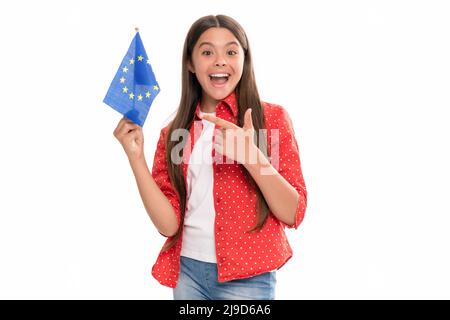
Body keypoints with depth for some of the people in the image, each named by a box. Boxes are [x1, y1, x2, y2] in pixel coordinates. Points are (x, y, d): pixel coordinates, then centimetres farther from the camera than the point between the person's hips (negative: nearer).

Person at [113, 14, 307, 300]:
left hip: (246, 277, -3)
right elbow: (169, 224, -5)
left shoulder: (272, 117, -5)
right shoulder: (174, 133, 3)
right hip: (187, 271, 3)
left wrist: (252, 156, -23)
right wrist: (136, 156, -13)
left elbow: (294, 214, -10)